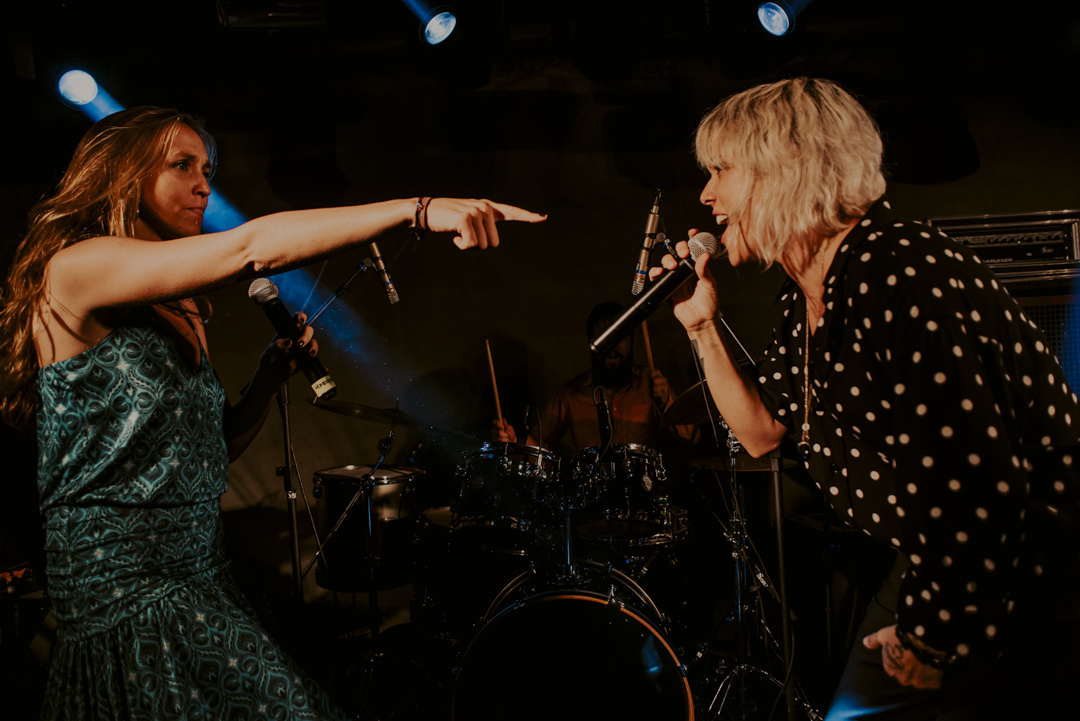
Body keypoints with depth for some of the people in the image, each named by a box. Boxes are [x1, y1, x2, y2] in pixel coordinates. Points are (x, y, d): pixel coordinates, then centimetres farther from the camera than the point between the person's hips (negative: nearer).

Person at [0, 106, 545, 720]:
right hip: (129, 593, -8)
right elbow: (252, 249, -24)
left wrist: (270, 378, 1)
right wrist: (419, 210, -28)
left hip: (200, 573, 8)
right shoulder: (73, 270, -11)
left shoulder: (177, 313, 16)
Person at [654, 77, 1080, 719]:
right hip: (939, 562, 9)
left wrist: (926, 641, -19)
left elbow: (978, 489, -32)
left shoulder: (902, 276, -28)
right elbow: (765, 432, 13)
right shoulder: (804, 299, 3)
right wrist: (702, 326, 3)